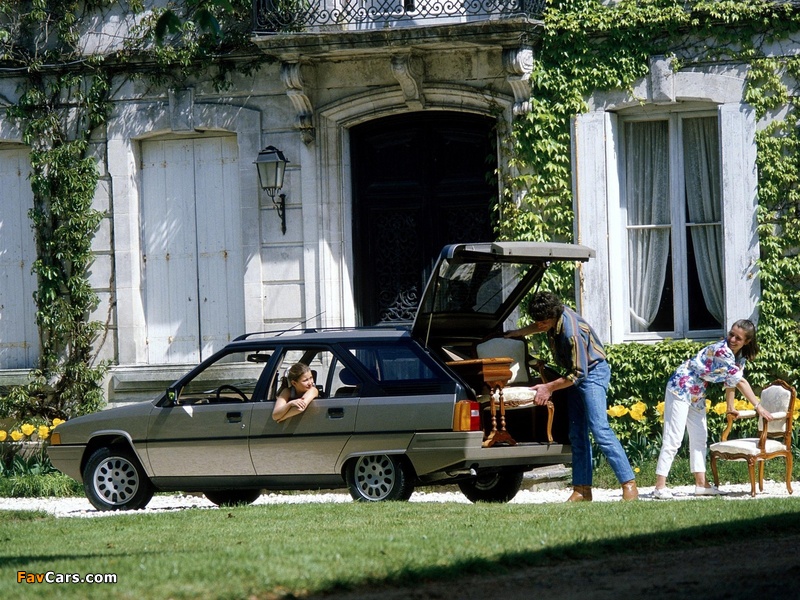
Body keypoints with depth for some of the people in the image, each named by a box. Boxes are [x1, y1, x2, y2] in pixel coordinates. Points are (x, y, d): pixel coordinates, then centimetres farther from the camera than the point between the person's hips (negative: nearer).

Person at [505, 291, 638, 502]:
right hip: (576, 375, 9)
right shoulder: (553, 317, -7)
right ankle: (582, 489, 6)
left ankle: (629, 485, -22)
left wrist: (549, 388, -19)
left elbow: (578, 374, -25)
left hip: (593, 373, -9)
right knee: (577, 434, 5)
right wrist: (520, 332, 20)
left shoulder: (572, 333, -32)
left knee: (599, 429, -19)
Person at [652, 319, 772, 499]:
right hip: (681, 387, -10)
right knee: (673, 438, -11)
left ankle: (701, 484, 14)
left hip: (697, 393, 10)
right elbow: (740, 381, -27)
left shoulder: (740, 356, 2)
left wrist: (730, 408, 15)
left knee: (699, 437, 10)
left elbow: (731, 381, 13)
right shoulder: (722, 350, -26)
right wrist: (758, 407, -25)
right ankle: (660, 487, -11)